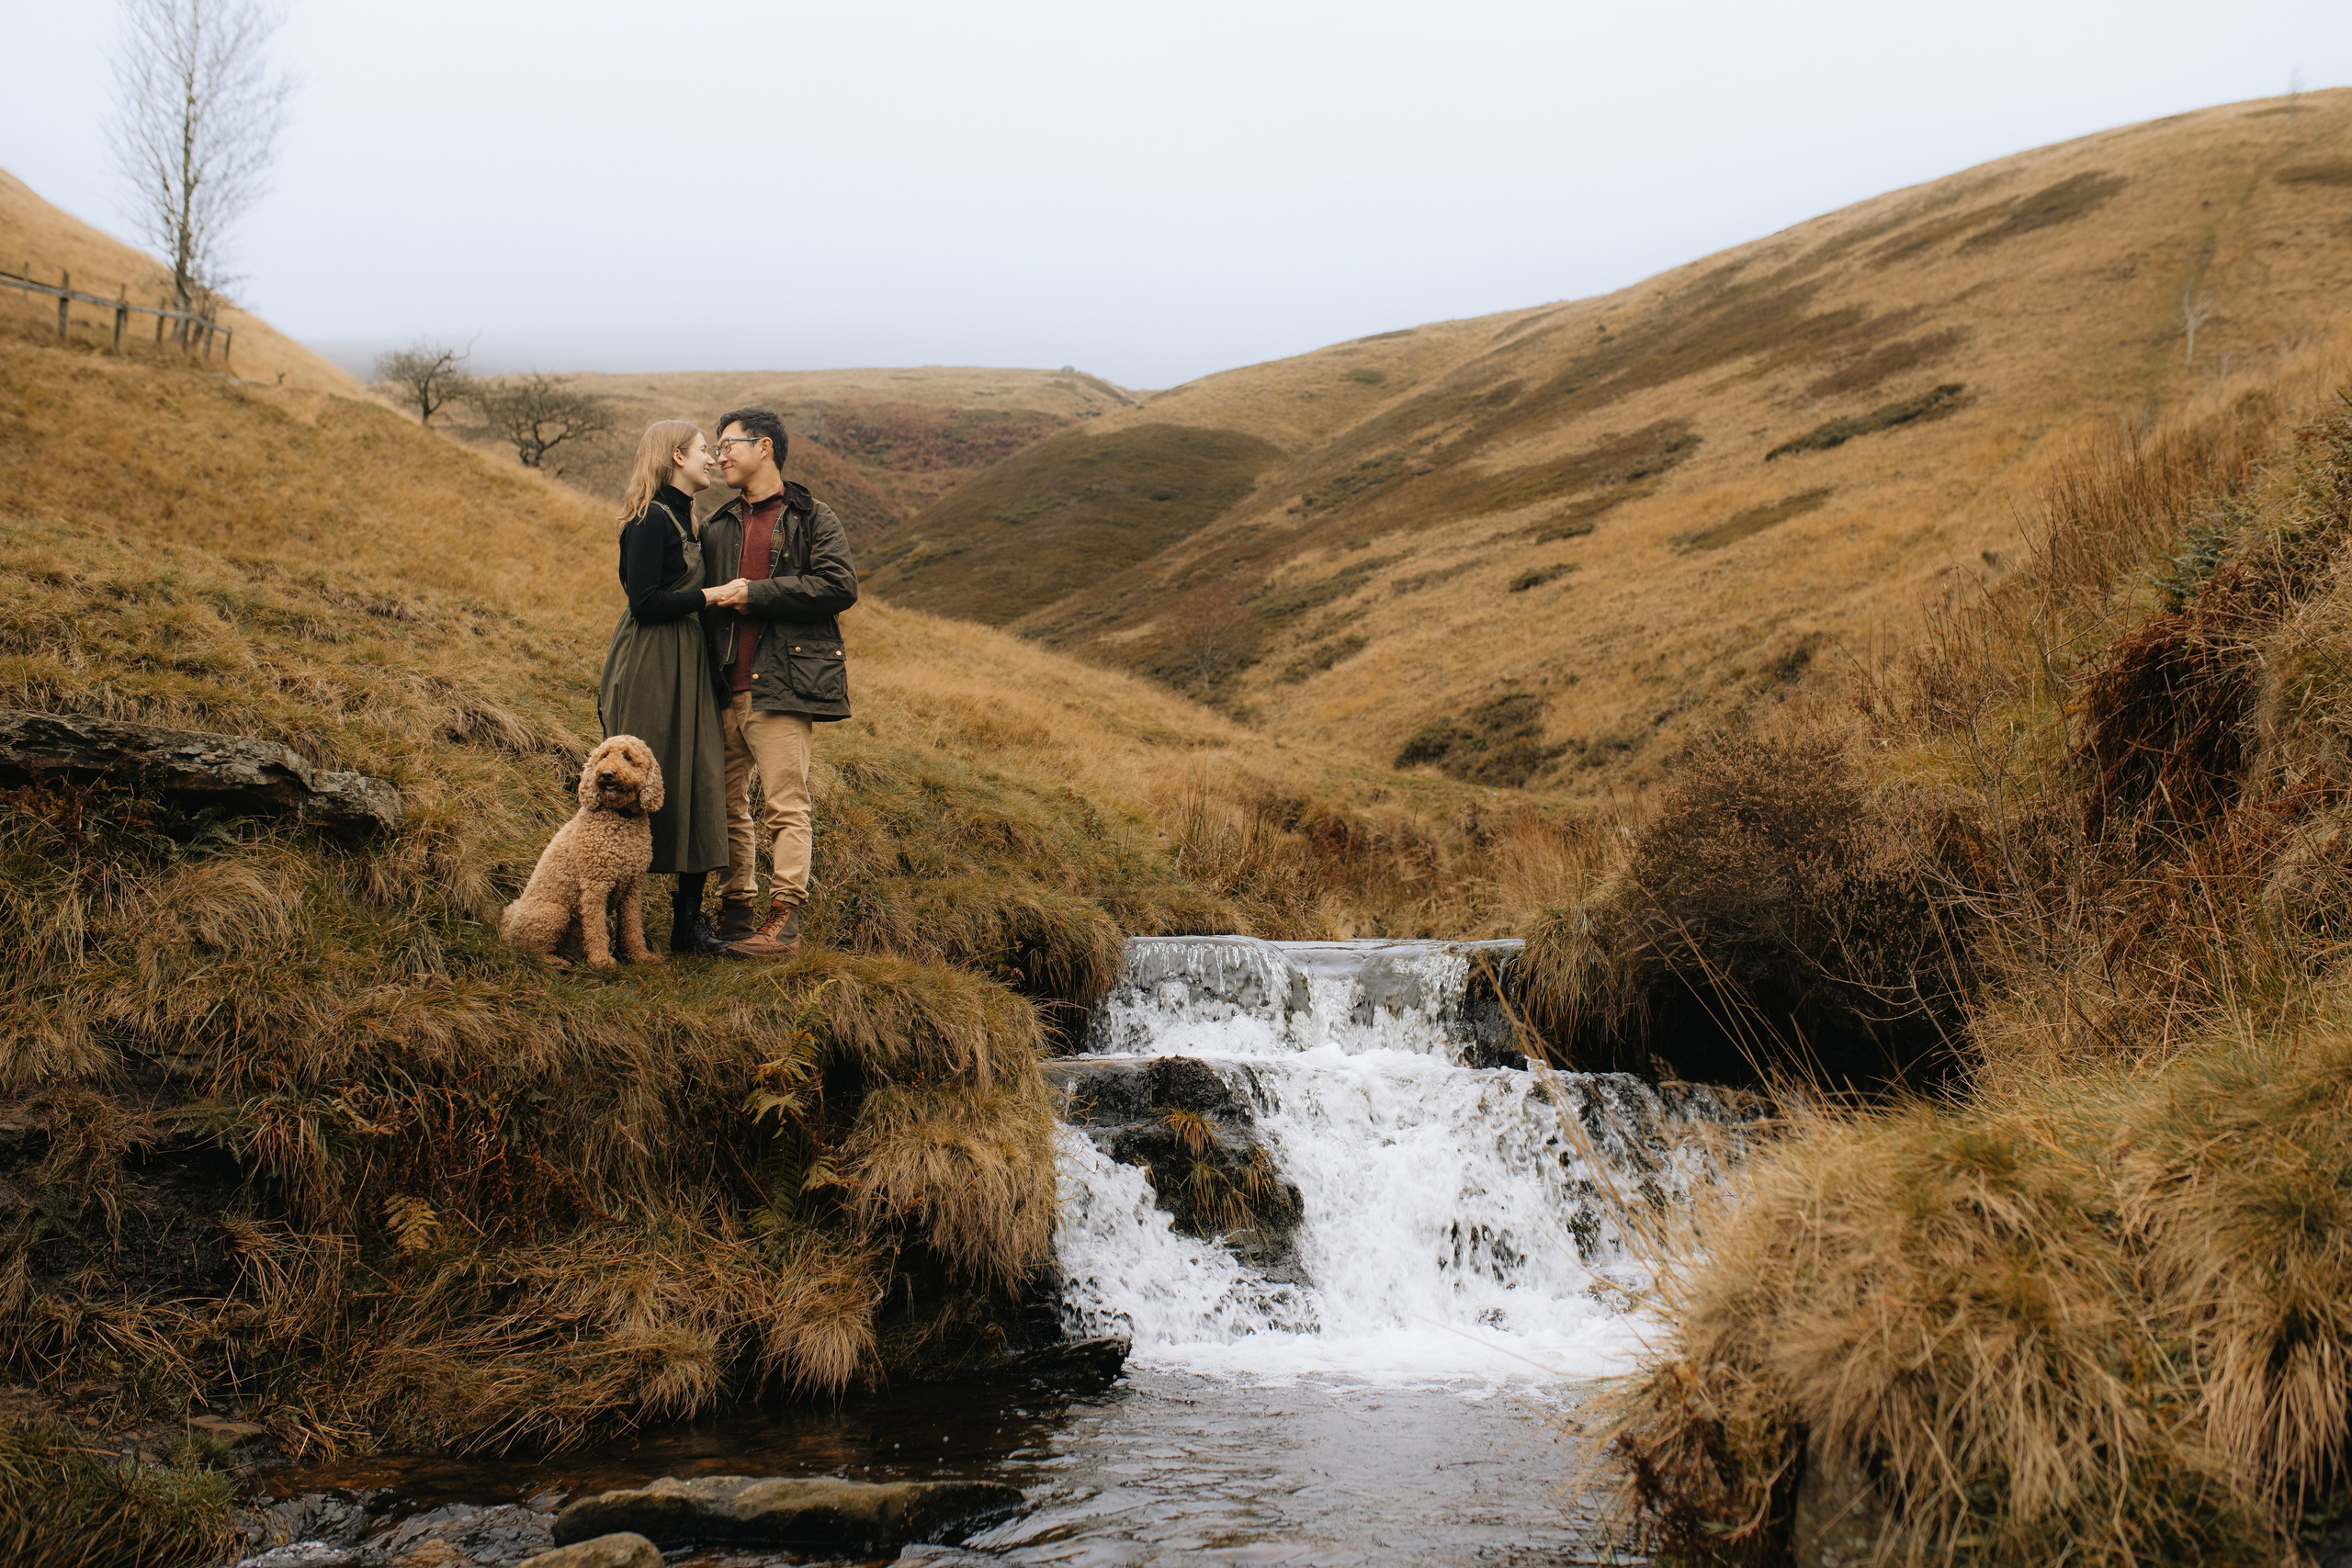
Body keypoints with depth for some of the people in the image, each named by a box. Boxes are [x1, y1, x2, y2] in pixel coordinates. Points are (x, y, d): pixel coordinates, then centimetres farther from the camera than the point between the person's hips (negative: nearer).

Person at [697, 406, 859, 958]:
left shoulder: (813, 518, 2)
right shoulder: (717, 526, 19)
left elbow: (840, 586, -12)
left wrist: (756, 594, -12)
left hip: (782, 685, -6)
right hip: (724, 688, 6)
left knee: (785, 807, -8)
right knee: (726, 805, 9)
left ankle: (784, 917, -6)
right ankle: (736, 910, 18)